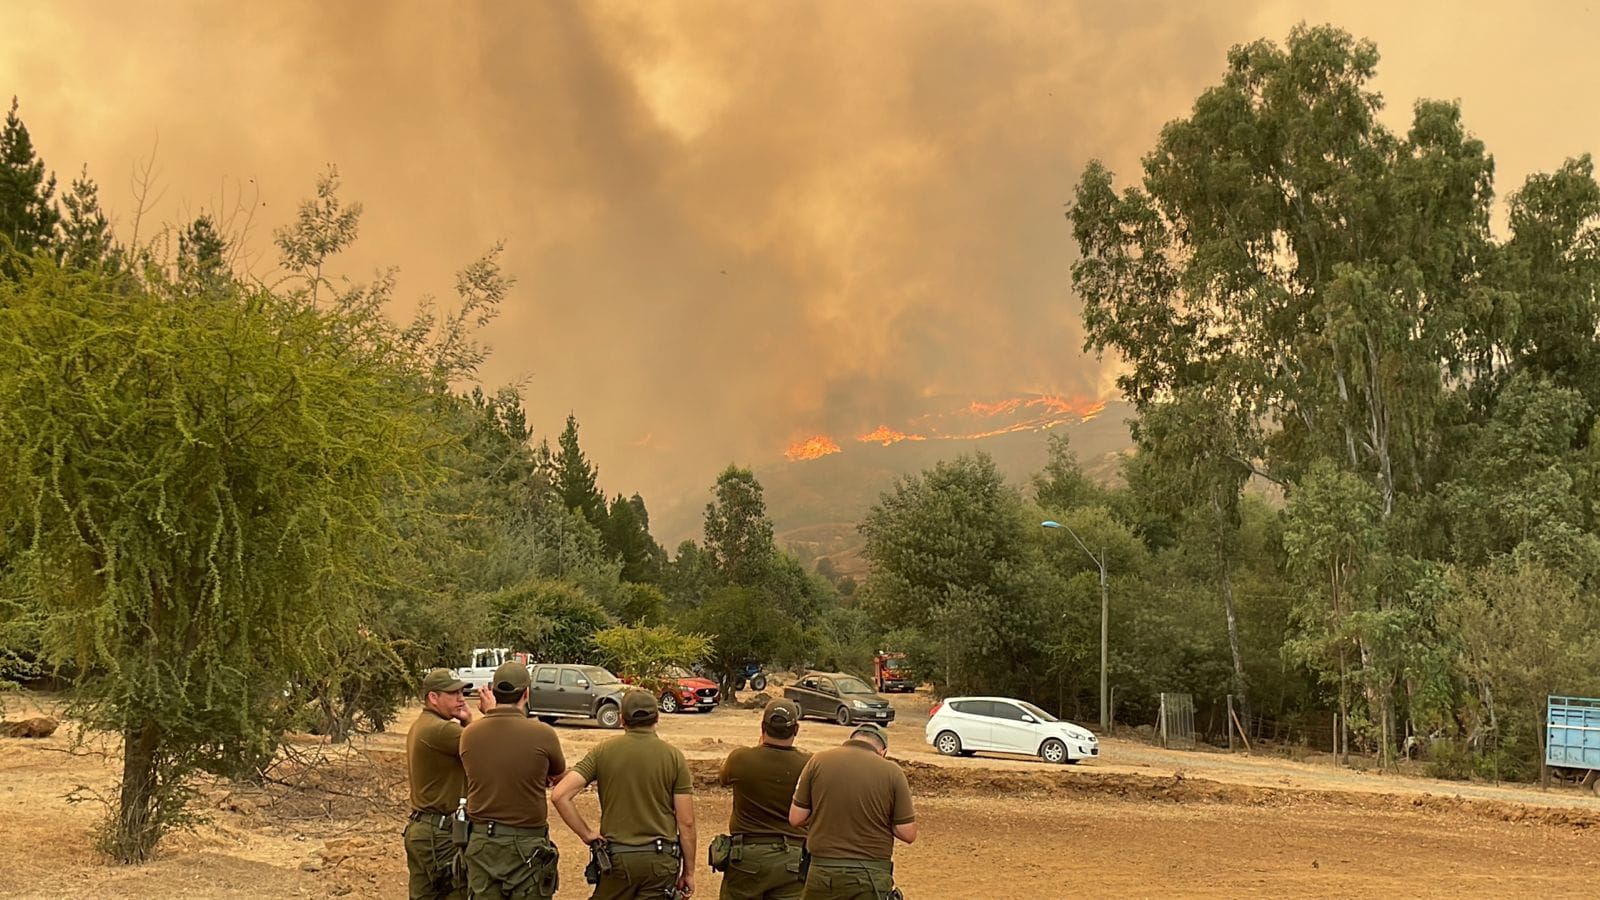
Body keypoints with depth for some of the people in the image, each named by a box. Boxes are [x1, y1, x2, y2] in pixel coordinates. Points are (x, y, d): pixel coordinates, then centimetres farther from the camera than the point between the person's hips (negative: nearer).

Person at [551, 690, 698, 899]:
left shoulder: (603, 752, -1)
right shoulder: (674, 756, -4)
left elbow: (559, 795, -11)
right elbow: (686, 822, -5)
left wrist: (587, 834, -2)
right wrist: (689, 870, 4)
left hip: (616, 857, 1)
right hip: (660, 859, -1)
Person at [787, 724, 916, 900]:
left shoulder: (819, 761, -2)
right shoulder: (891, 771, -5)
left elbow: (795, 818, 1)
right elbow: (908, 833, -4)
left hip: (824, 872, 1)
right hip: (871, 876, -1)